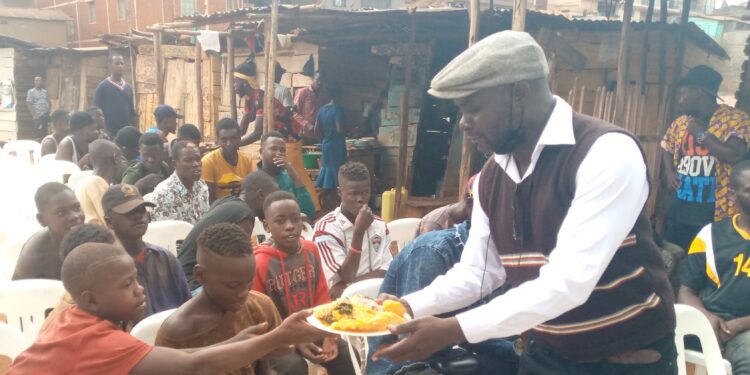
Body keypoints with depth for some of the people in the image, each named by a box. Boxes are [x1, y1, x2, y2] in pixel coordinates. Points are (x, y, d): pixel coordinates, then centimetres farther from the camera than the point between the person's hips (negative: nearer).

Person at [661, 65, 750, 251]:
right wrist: (668, 171, 5)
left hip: (714, 211, -6)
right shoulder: (681, 122, 9)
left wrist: (702, 133, -15)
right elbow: (666, 148, 24)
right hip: (679, 208, 6)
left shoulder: (735, 119, -9)